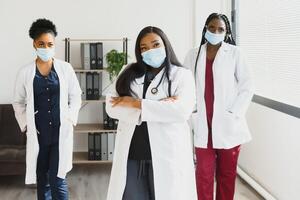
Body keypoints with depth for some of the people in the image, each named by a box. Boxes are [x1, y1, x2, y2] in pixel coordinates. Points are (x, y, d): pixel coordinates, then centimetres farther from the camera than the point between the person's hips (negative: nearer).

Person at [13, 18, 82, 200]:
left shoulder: (65, 68, -2)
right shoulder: (25, 72, 0)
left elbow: (76, 96, 5)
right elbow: (18, 102, 8)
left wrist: (70, 119, -3)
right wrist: (26, 125, 0)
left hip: (61, 132, -1)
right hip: (38, 134, 2)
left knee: (57, 180, -5)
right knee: (42, 180, 12)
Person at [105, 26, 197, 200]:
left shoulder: (181, 75, 2)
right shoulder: (129, 73, 12)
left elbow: (182, 110, -15)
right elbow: (112, 107, -1)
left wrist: (136, 104, -11)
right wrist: (159, 106, -11)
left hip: (167, 155, -3)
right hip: (131, 155, 3)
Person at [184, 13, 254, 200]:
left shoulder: (234, 53, -2)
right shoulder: (193, 55, 6)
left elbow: (247, 87, -3)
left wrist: (234, 114, -10)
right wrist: (191, 116, -3)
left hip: (227, 125, -1)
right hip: (203, 126, 2)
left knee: (227, 174, 10)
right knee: (204, 174, 5)